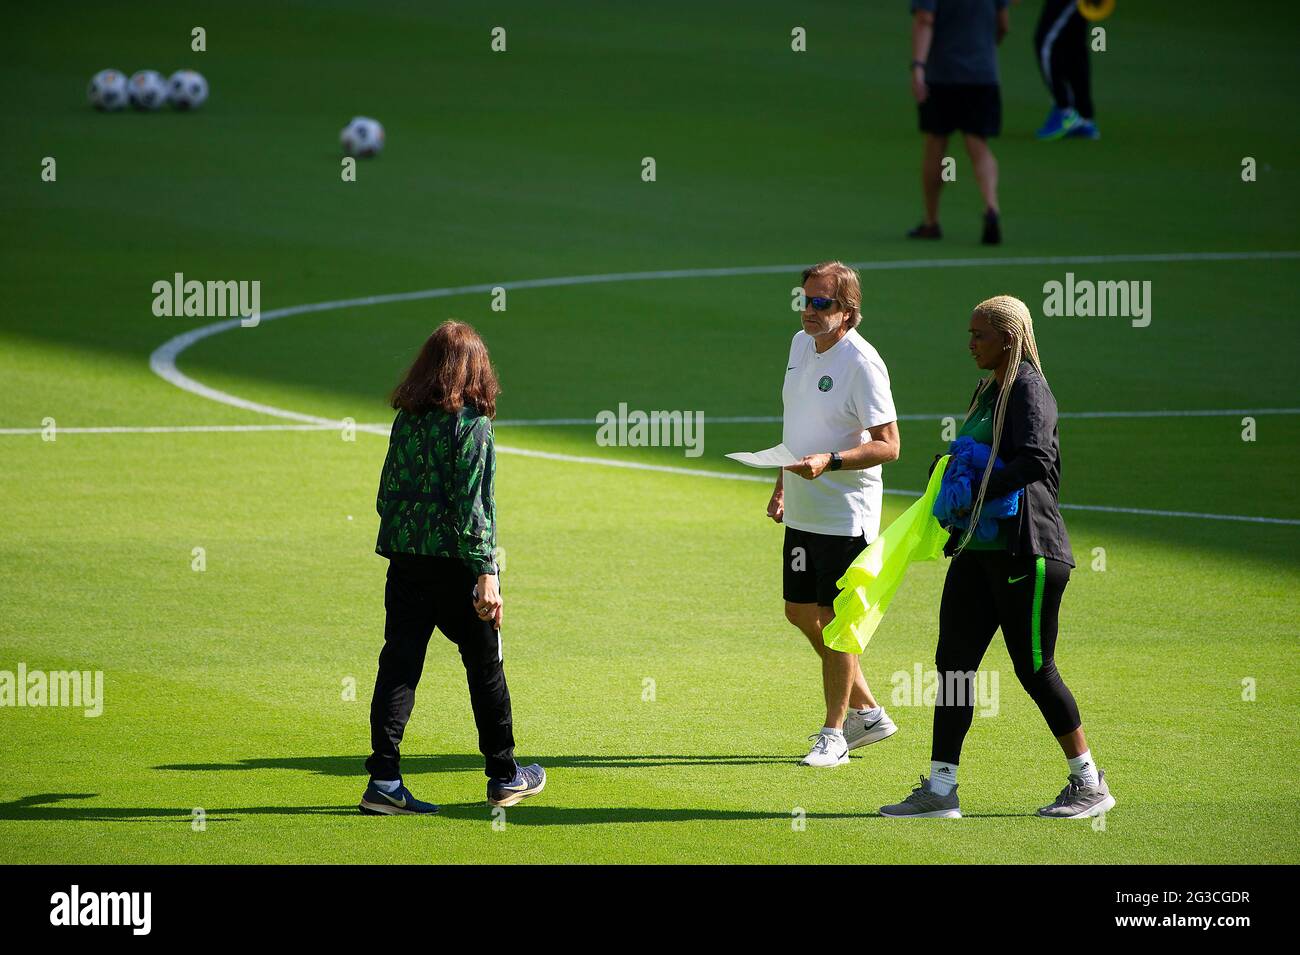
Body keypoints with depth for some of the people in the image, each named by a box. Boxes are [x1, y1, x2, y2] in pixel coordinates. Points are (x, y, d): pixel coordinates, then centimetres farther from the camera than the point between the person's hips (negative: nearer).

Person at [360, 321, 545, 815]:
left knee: (399, 663, 3)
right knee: (484, 664, 10)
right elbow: (471, 505, -16)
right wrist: (486, 573, -17)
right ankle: (505, 777, 22)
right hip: (455, 562, -5)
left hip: (405, 560, 5)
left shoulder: (406, 419, 6)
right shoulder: (470, 423, -11)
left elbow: (387, 492, 11)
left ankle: (383, 779, -7)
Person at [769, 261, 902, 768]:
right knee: (799, 611, 14)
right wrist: (782, 484, 21)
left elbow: (888, 445, -19)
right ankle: (867, 711, 27)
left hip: (847, 516, -9)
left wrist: (829, 461, -31)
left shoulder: (862, 363, -18)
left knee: (834, 618, -2)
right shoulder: (801, 344, 7)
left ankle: (834, 734, 10)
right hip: (802, 512, 9)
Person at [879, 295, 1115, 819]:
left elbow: (1035, 461, -29)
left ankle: (1090, 784, 11)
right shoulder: (988, 391, 15)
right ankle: (940, 789, 7)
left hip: (1026, 552, -9)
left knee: (1034, 668, -2)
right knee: (953, 661, 5)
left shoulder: (1029, 391, -14)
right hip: (978, 551, 9)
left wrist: (975, 493, -23)